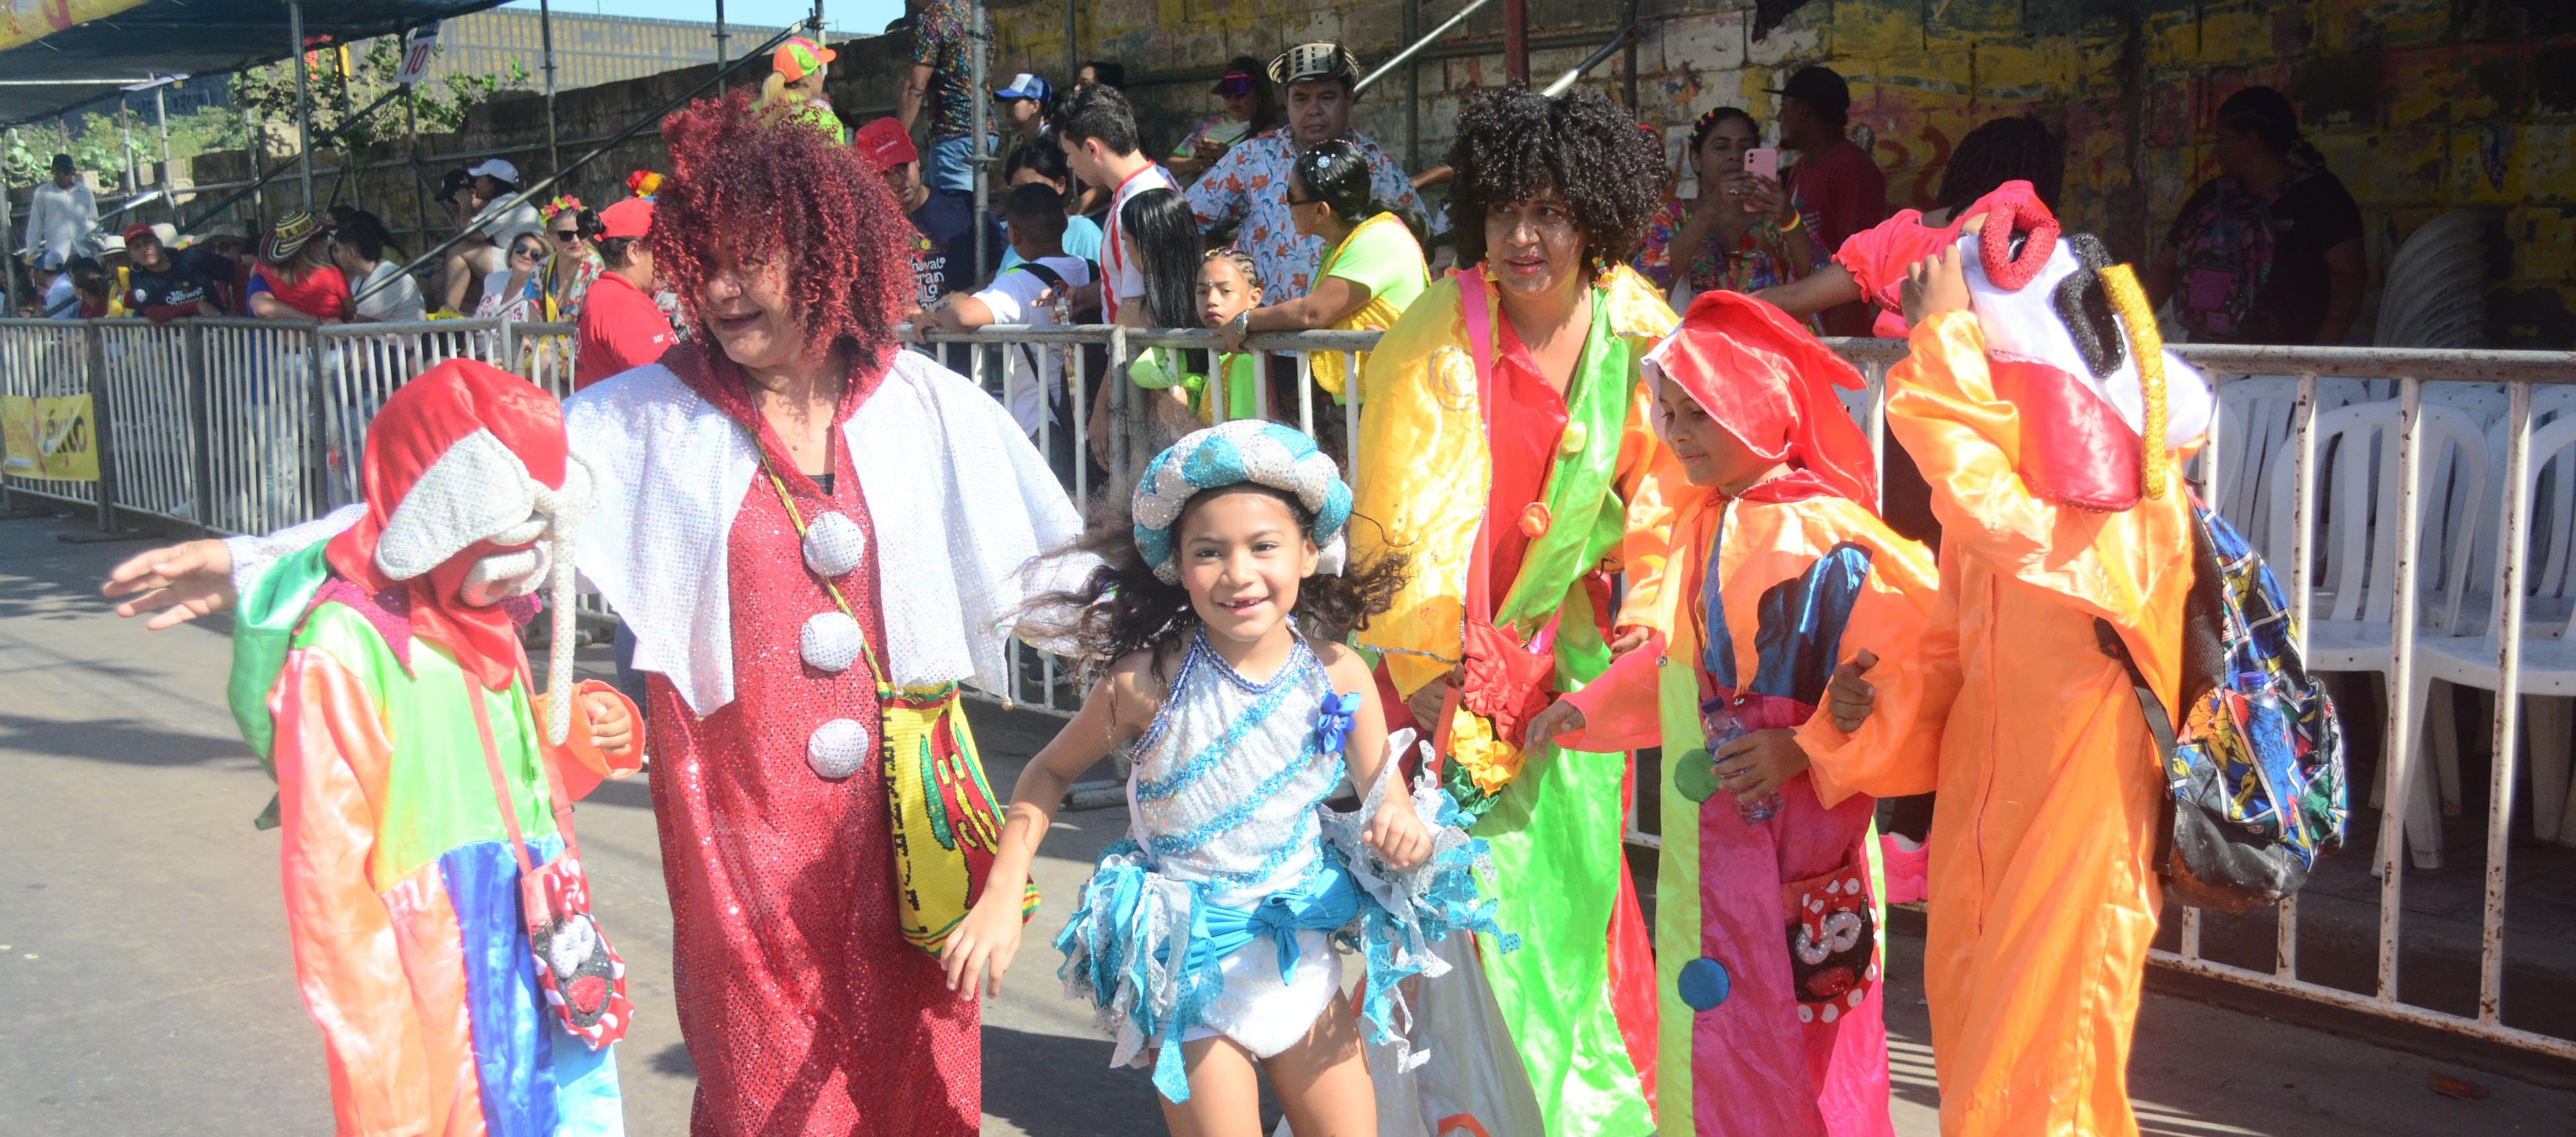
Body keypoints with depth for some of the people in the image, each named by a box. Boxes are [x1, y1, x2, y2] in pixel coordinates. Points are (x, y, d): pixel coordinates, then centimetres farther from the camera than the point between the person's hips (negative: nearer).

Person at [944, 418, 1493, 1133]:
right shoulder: (1146, 683, -18)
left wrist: (1405, 834, -27)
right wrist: (1001, 899, -11)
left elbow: (1392, 811, -3)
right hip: (1187, 965, -3)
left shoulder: (1340, 678, -11)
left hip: (1299, 952, 3)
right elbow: (1051, 772, -3)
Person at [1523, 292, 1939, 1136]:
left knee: (1796, 1051, 3)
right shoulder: (1701, 522, 8)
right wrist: (1591, 708, 16)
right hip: (1706, 841, 8)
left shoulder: (1830, 542, -18)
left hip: (1795, 856, -8)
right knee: (1708, 1039, 17)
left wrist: (1804, 752, -26)